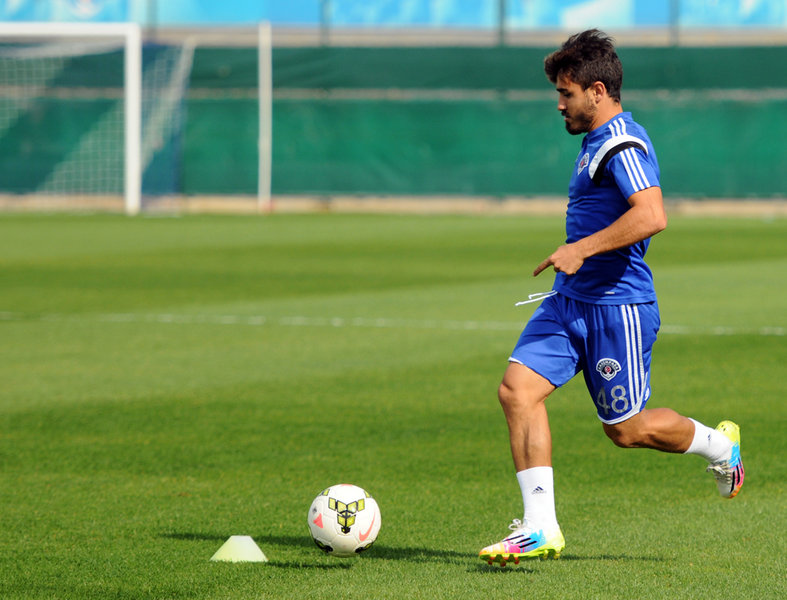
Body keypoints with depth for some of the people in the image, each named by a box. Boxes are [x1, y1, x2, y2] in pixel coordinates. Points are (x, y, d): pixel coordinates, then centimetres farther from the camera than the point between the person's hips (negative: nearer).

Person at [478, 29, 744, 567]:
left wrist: (581, 250, -28)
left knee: (627, 430, 1)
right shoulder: (599, 141, 15)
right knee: (518, 389, -7)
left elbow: (652, 215, -30)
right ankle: (540, 528, -8)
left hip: (615, 306, -10)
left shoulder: (623, 144, -17)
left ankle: (720, 445, 29)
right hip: (571, 300, 10)